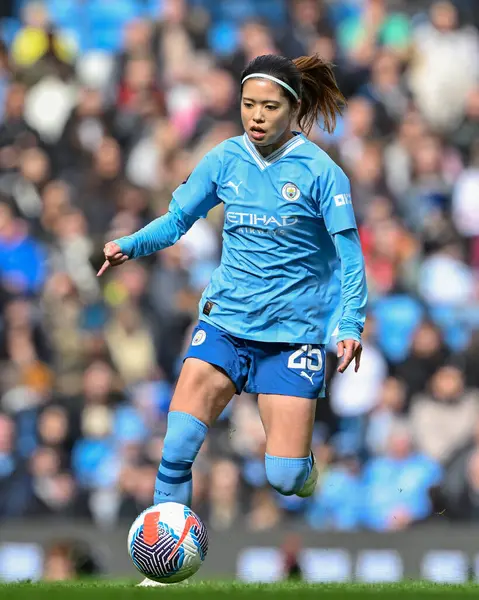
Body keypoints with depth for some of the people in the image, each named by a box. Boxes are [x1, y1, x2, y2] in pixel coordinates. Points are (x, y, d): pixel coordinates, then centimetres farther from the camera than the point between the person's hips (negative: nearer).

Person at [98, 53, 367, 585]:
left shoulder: (318, 171, -9)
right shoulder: (226, 159, 1)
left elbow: (350, 255, -7)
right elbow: (178, 217, 9)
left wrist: (350, 326, -18)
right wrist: (132, 245, -10)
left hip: (293, 331, -3)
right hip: (226, 321, 3)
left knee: (284, 477, -8)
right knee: (176, 446, -17)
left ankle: (302, 465, 30)